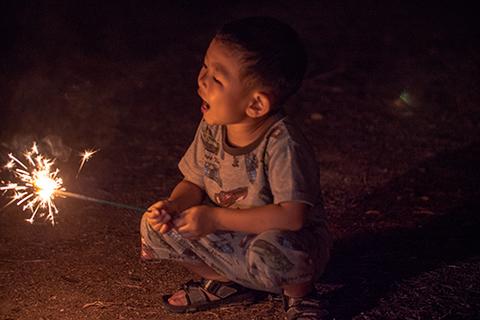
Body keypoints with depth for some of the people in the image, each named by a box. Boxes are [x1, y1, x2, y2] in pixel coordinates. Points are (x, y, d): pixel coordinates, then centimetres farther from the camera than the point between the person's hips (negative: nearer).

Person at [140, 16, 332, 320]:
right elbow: (195, 183, 6)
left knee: (271, 252, -41)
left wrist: (215, 218, -31)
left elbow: (291, 216, -34)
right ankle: (228, 283, 11)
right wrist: (172, 206, -18)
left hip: (290, 241, -6)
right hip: (232, 240, 6)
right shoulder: (212, 128, -8)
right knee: (155, 226, -7)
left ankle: (300, 294, -3)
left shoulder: (281, 142, -28)